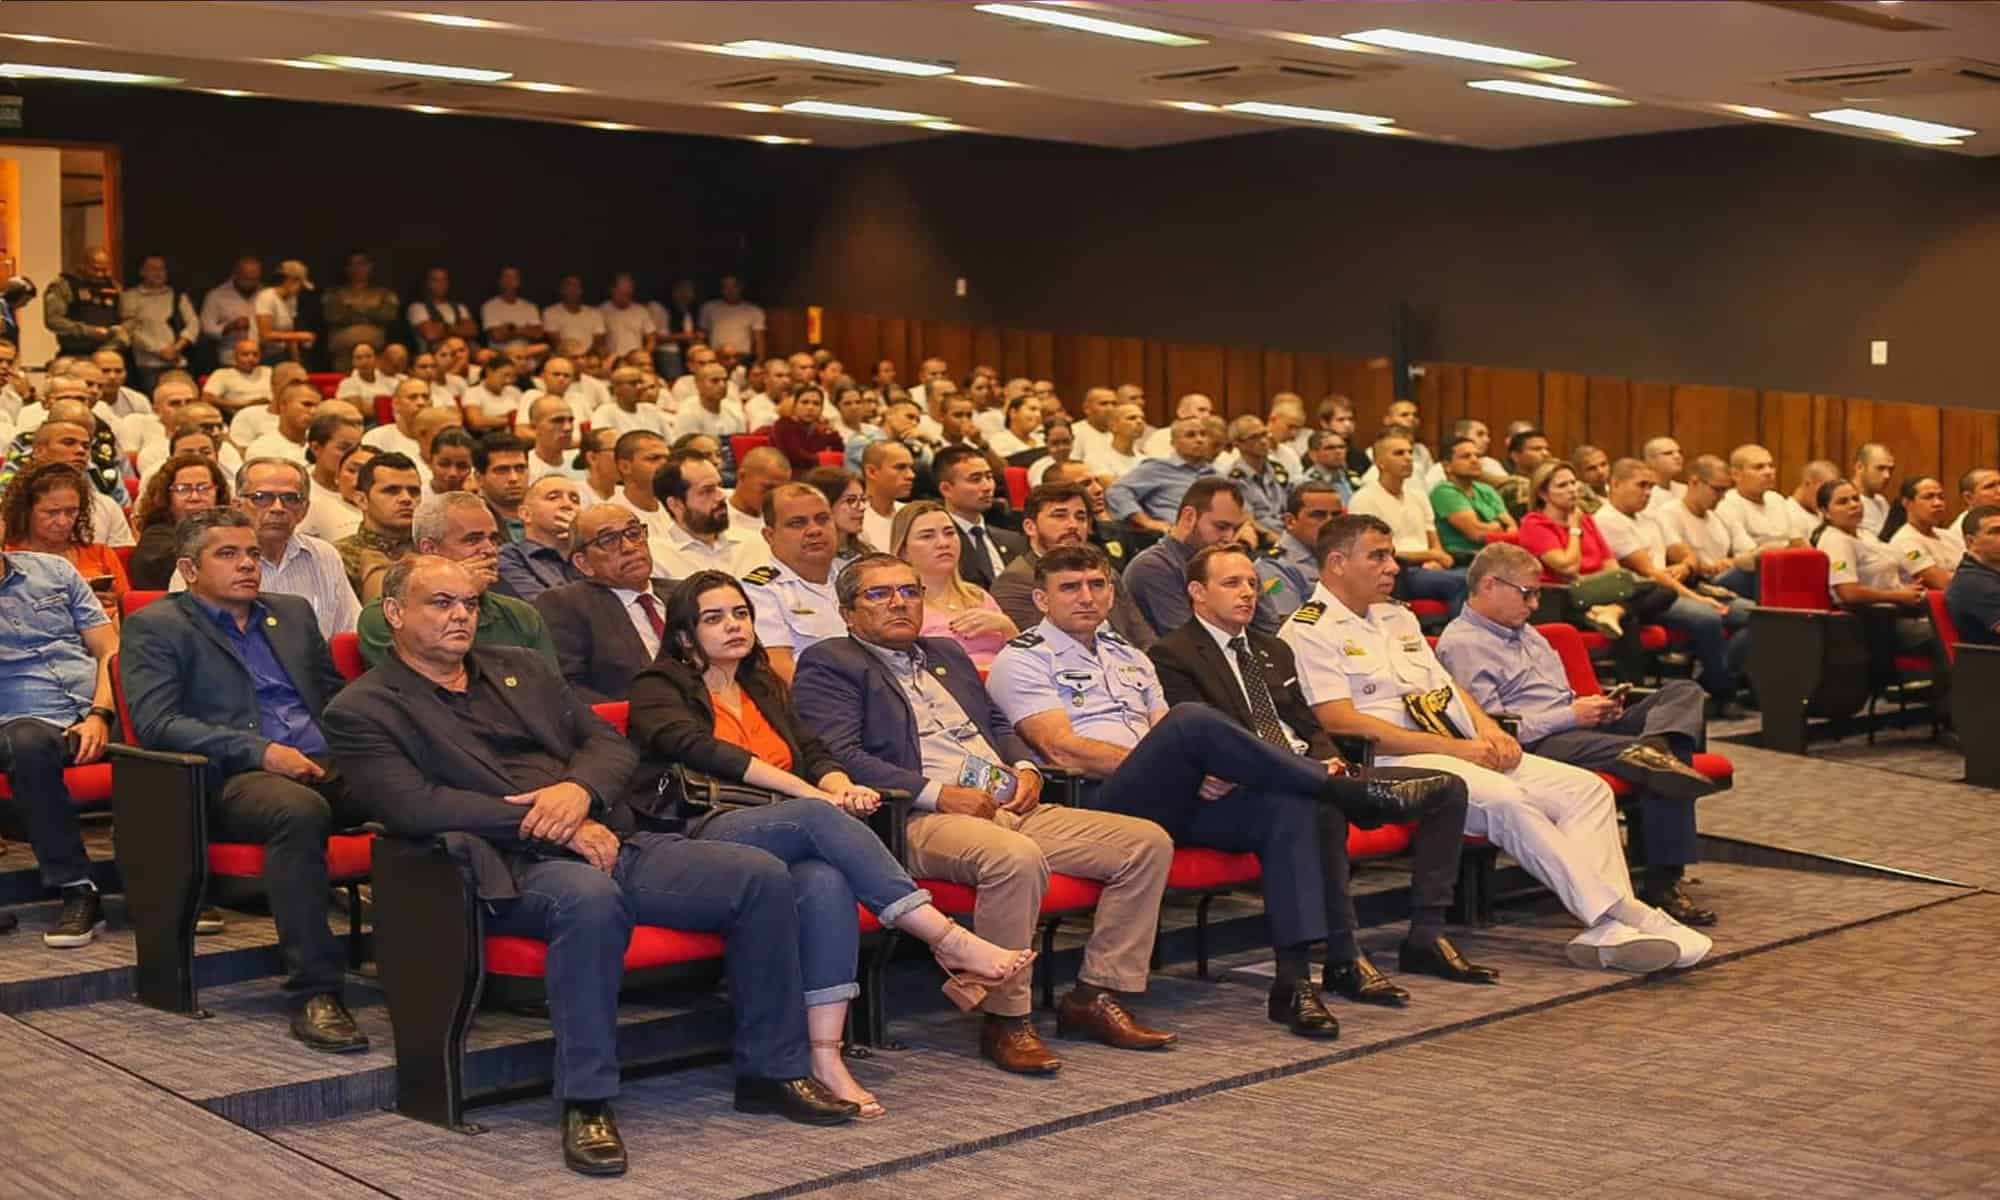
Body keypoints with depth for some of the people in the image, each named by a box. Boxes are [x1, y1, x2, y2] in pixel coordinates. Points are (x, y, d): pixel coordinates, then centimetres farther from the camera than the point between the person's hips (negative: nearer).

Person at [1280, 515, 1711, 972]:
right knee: (1504, 800, -33)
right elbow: (1342, 724, -14)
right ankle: (1630, 916, -27)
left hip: (1468, 751, 9)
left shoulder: (1398, 618, 25)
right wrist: (1454, 748, -15)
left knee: (1588, 789, -9)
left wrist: (1486, 727, 1)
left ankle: (1606, 929, -23)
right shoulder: (1308, 632, -3)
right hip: (1394, 764, -9)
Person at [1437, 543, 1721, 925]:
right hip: (1539, 744, -10)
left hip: (1577, 726, 10)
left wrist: (1595, 706, 8)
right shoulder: (1461, 645, -5)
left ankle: (1654, 748, -36)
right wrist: (1572, 715, -13)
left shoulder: (1525, 631, 27)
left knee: (1683, 691, -11)